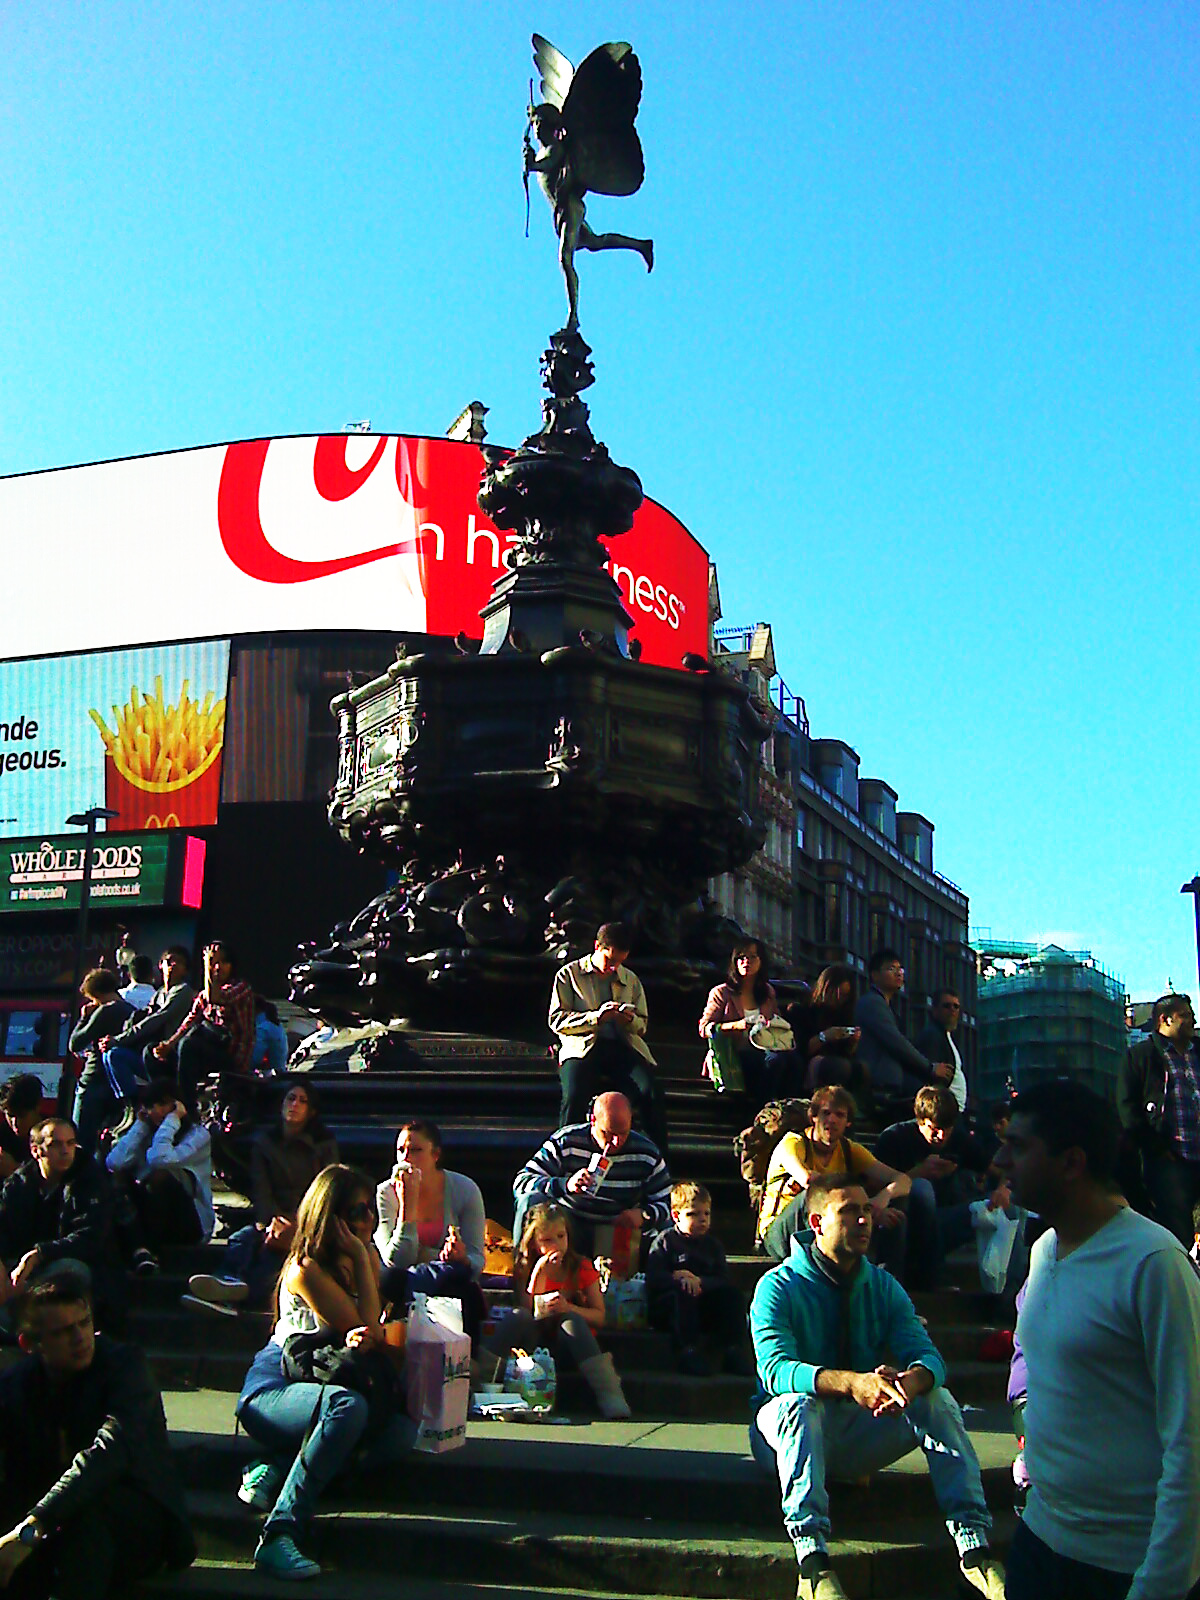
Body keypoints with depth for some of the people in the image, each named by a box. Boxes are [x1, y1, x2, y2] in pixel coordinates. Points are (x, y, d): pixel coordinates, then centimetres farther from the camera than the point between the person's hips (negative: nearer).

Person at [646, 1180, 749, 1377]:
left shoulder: (712, 1243, 19)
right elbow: (653, 1279, -10)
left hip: (705, 1309, 4)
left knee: (733, 1294, -17)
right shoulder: (665, 1241, 4)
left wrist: (699, 1281, -15)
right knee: (682, 1295, -36)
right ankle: (688, 1352, -38)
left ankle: (733, 1351, -20)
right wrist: (678, 1278, -28)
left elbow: (723, 1280, 4)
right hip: (666, 1307, -4)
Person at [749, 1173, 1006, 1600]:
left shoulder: (883, 1287, 3)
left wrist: (911, 1380, -35)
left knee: (938, 1400, -18)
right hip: (791, 1432, -4)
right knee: (800, 1400, -36)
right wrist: (848, 1382, -45)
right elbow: (775, 1369, -27)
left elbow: (926, 1355, -9)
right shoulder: (779, 1287, -12)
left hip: (858, 1434, 4)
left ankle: (973, 1548, -25)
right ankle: (811, 1559, -43)